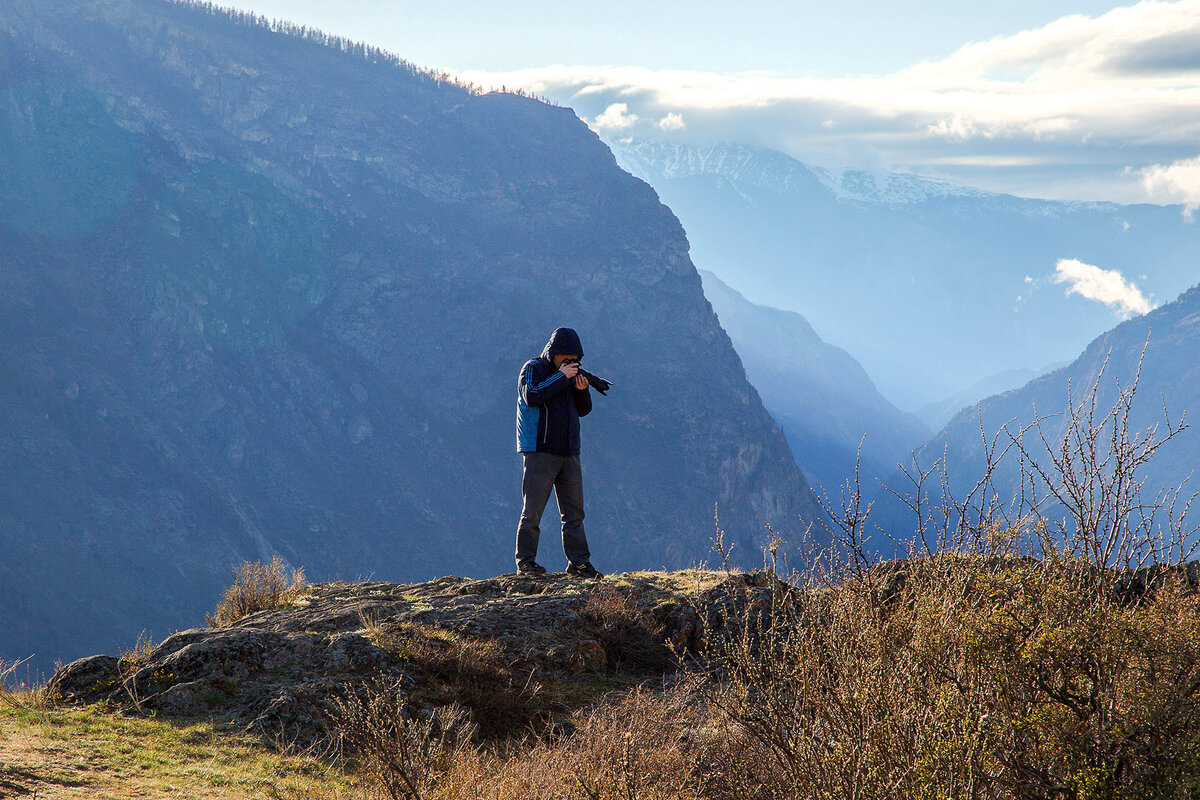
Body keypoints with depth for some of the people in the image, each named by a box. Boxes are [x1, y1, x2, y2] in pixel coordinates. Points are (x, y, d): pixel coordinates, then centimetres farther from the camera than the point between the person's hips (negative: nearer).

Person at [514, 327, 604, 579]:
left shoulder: (569, 372, 17)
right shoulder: (533, 369, -2)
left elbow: (584, 410, 16)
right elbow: (532, 396, -21)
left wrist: (582, 390, -4)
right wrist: (561, 377, -17)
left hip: (568, 452, 7)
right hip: (540, 451, -7)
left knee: (574, 511, 4)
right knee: (533, 510, -6)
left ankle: (578, 562, 7)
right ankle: (525, 561, -2)